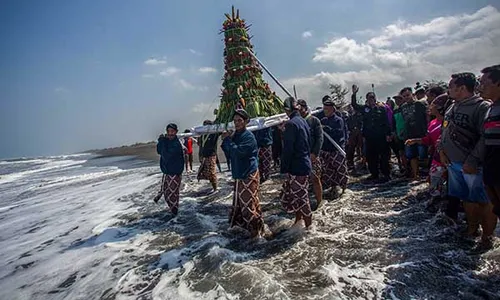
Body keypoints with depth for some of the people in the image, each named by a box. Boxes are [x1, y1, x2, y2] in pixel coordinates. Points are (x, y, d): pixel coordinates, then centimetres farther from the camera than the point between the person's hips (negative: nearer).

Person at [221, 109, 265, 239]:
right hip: (238, 174, 9)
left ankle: (256, 230, 8)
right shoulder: (235, 135, 10)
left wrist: (228, 139, -16)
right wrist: (225, 140, -3)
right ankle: (240, 224, 36)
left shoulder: (248, 136, -17)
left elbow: (238, 152, -27)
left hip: (249, 175, -9)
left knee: (248, 203, -5)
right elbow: (229, 151, 13)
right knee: (238, 201, 19)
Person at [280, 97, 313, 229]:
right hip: (305, 163, 9)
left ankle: (308, 224, 15)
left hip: (296, 166, -9)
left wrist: (284, 169, -15)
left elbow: (288, 149, -19)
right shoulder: (303, 121, 10)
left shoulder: (291, 124, -17)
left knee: (300, 195, 3)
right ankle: (299, 216, 29)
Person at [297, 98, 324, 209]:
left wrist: (314, 153, -14)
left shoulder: (314, 120, -1)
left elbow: (319, 138, -6)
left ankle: (319, 200, 17)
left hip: (312, 155, -3)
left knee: (315, 178, 1)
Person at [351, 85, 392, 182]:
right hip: (369, 137, 4)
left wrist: (388, 134, -6)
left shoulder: (382, 108, 4)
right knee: (371, 156, 9)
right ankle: (374, 174, 21)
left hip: (381, 137, -4)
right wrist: (354, 94, -4)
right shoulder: (365, 109, 12)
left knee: (384, 156, -2)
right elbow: (354, 105, 7)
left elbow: (387, 122, 1)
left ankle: (386, 174, 6)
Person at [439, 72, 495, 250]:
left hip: (473, 165, -8)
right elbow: (444, 131, 17)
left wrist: (473, 161, -23)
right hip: (453, 162, 8)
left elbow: (486, 137, -21)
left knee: (483, 201, 3)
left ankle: (487, 237, 17)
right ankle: (472, 230, 35)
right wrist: (442, 150, 5)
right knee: (467, 199, 19)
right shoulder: (453, 107, 10)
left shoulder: (481, 107, -15)